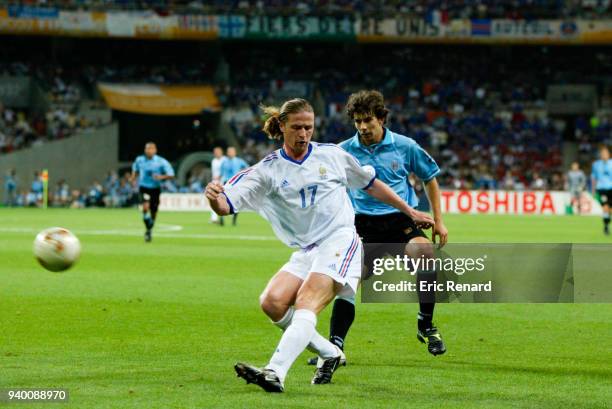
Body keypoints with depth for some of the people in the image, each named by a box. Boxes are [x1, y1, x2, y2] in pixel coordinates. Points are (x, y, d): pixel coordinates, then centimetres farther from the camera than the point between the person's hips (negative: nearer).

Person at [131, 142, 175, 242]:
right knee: (145, 207, -25)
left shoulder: (161, 162, -8)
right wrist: (133, 178, 4)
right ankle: (148, 230, -12)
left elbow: (171, 174, -5)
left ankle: (149, 230, 33)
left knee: (153, 212, 7)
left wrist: (161, 177, -23)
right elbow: (135, 170, 22)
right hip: (143, 187, 0)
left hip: (155, 188, 0)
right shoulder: (139, 160, 0)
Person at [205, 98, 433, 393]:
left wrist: (410, 212, 25)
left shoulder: (332, 155, 6)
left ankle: (275, 373, -42)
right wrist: (216, 198, -34)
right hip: (306, 252, 4)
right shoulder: (268, 170, 4)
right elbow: (226, 205, -9)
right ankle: (330, 354, 6)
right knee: (272, 303, -14)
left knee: (306, 304, -24)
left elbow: (371, 184, 22)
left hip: (340, 240, -4)